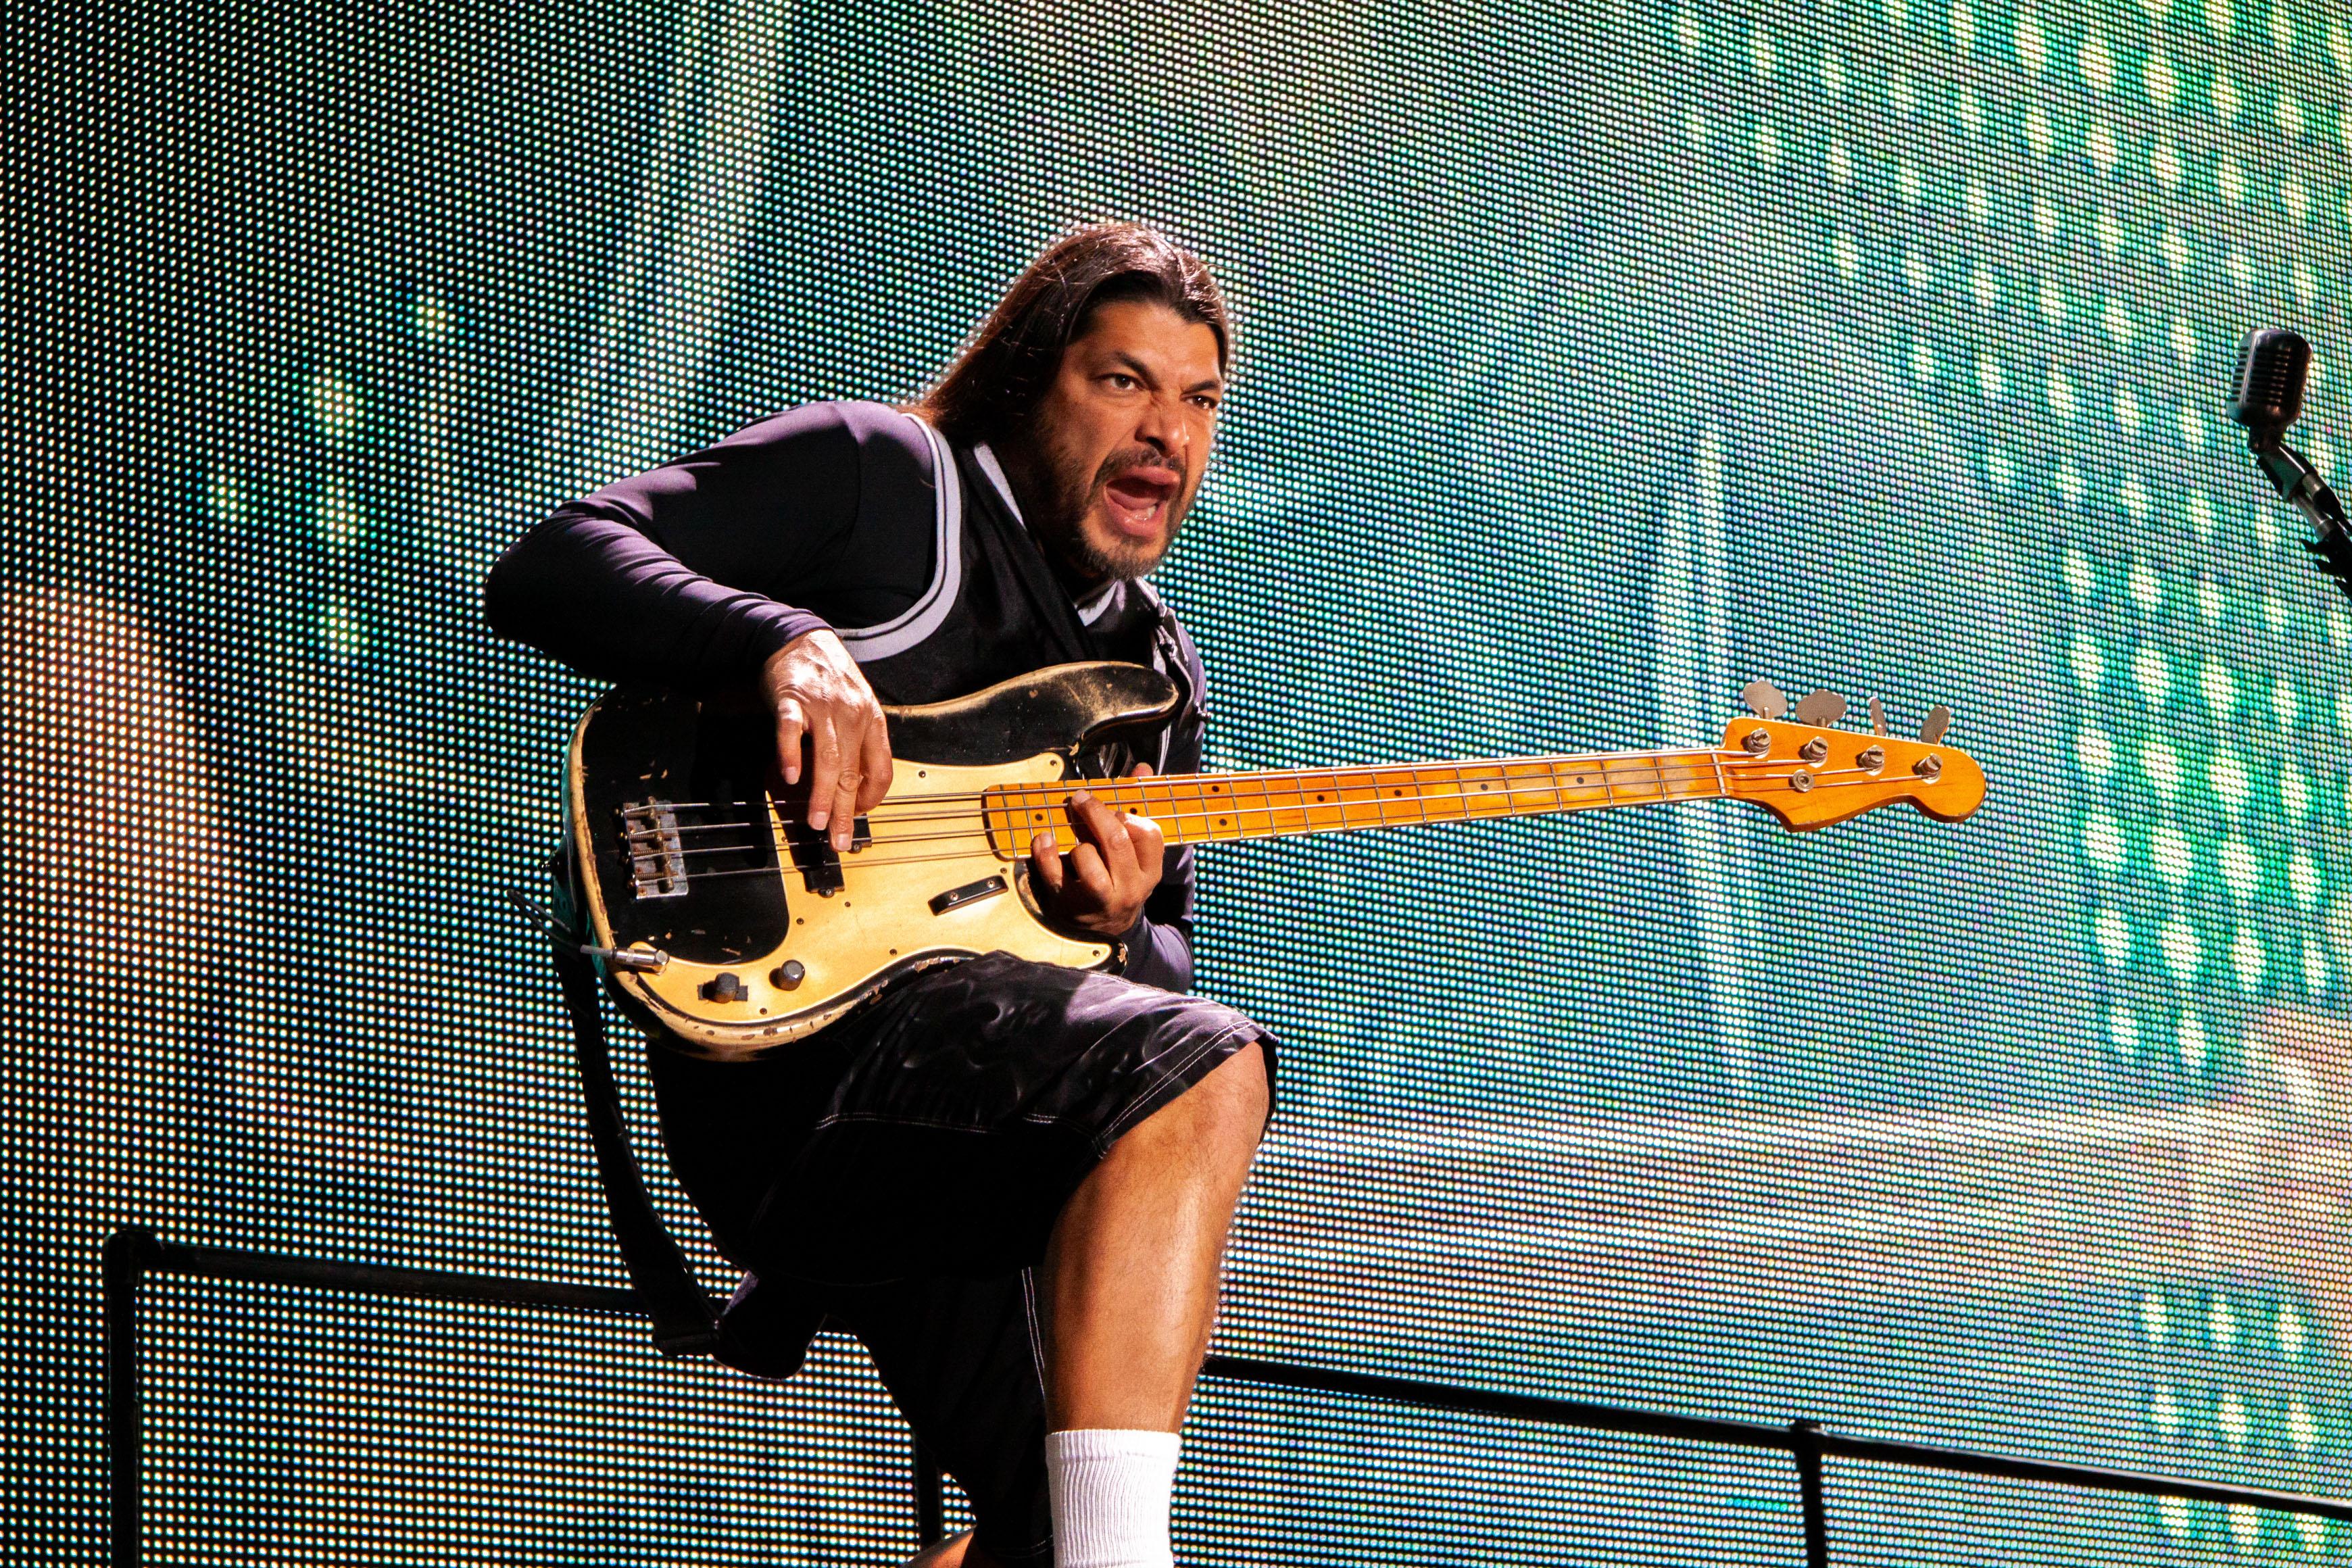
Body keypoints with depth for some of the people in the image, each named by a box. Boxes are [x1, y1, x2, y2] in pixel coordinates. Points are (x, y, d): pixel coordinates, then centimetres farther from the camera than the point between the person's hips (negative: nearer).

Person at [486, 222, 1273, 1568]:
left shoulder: (1154, 668, 24)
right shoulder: (874, 474, 3)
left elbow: (1166, 984, 21)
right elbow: (550, 570, -7)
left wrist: (1126, 931, -5)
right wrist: (784, 641, -23)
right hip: (807, 1033, -8)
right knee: (1201, 1071, -32)